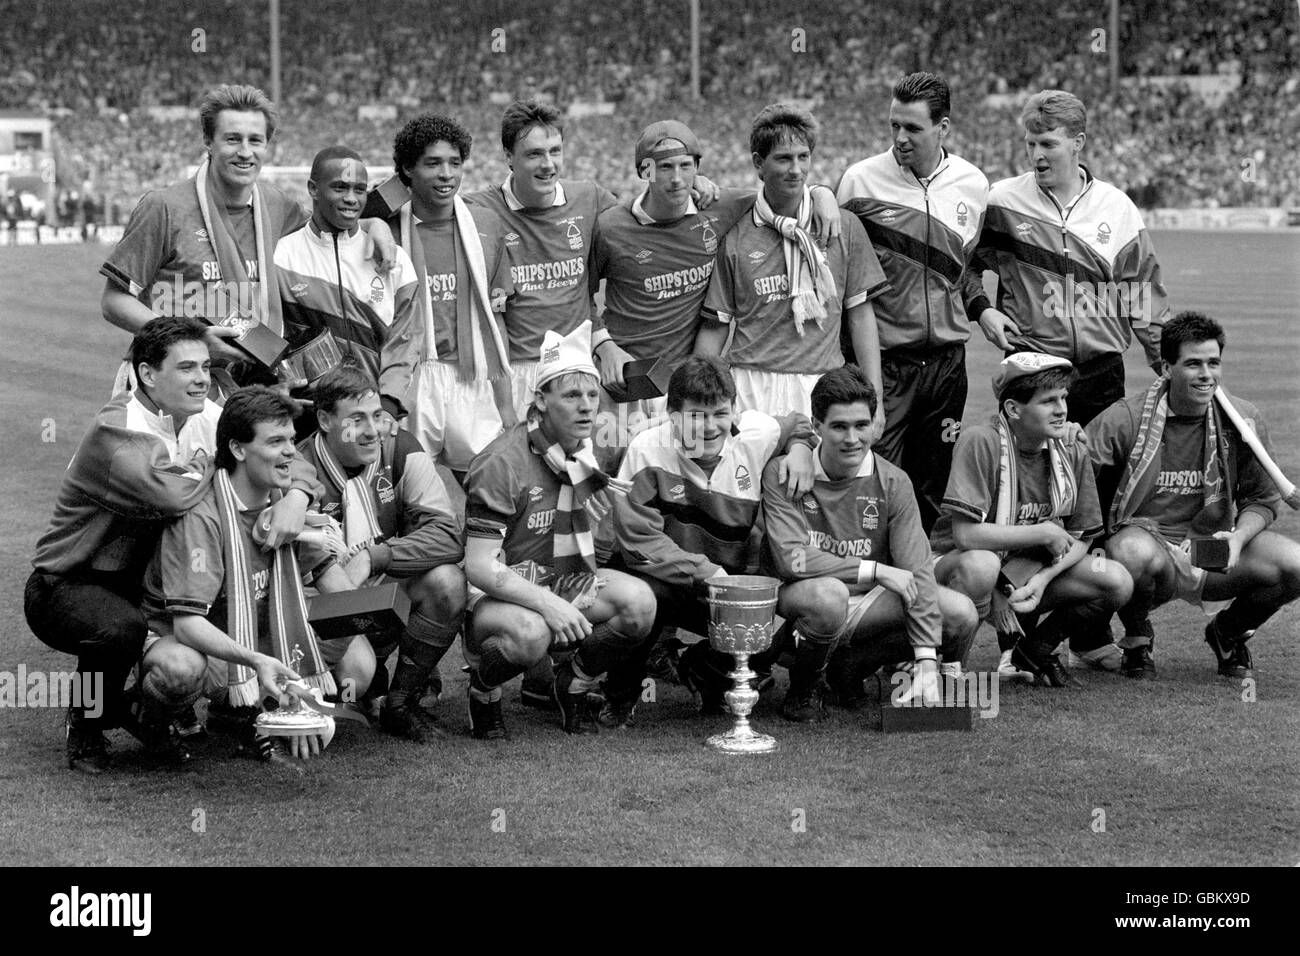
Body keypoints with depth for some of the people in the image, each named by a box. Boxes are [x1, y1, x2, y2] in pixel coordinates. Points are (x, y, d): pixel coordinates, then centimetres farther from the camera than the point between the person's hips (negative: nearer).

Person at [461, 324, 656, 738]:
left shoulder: (597, 454, 5)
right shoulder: (502, 464, -18)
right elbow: (479, 567, -21)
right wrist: (547, 604, -30)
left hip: (567, 585, 6)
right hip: (498, 594, -6)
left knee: (638, 601, -20)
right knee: (529, 632, -39)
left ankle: (574, 684, 6)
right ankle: (482, 691, -4)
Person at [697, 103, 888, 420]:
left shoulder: (845, 227, 5)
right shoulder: (734, 236, 1)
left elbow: (860, 314, 9)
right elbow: (715, 326, 7)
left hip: (823, 385, 1)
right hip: (752, 390, -1)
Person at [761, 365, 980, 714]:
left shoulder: (893, 482, -4)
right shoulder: (782, 474, -12)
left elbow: (916, 569, -11)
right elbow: (790, 558, -23)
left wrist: (927, 662, -21)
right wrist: (877, 571, -20)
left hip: (869, 601, 4)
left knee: (961, 614, -16)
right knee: (829, 592, -39)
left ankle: (853, 665, 6)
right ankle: (805, 685, -7)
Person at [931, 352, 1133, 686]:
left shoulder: (1072, 454, -4)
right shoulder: (981, 442, -22)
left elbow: (1079, 540, 3)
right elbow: (965, 534, -29)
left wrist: (1043, 578, -17)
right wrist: (1044, 533, -20)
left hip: (1026, 570, 6)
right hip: (957, 564, -6)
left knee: (1118, 582, -13)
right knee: (980, 565, -41)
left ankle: (1032, 651, 11)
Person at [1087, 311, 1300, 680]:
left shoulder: (1244, 420, -1)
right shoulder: (1124, 420, -12)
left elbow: (1261, 499, 7)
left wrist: (1238, 536, -14)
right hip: (1146, 535, -4)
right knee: (1137, 554, -41)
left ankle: (1229, 632, 14)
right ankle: (1136, 637, -3)